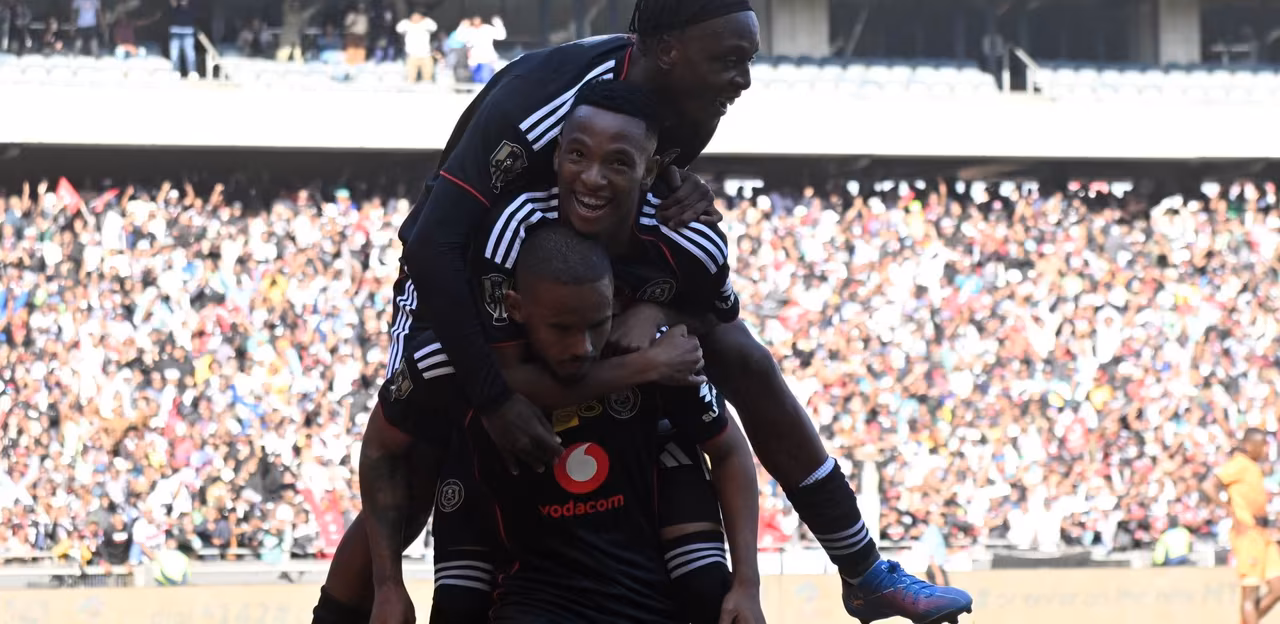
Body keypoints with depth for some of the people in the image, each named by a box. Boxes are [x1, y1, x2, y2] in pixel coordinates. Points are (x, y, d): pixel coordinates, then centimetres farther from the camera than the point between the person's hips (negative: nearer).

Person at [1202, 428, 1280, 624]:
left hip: (1262, 534, 9)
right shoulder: (1238, 464, -11)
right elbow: (1207, 486, -21)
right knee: (1250, 594, -5)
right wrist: (1232, 514, -22)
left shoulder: (1253, 467, 15)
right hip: (1248, 533, -9)